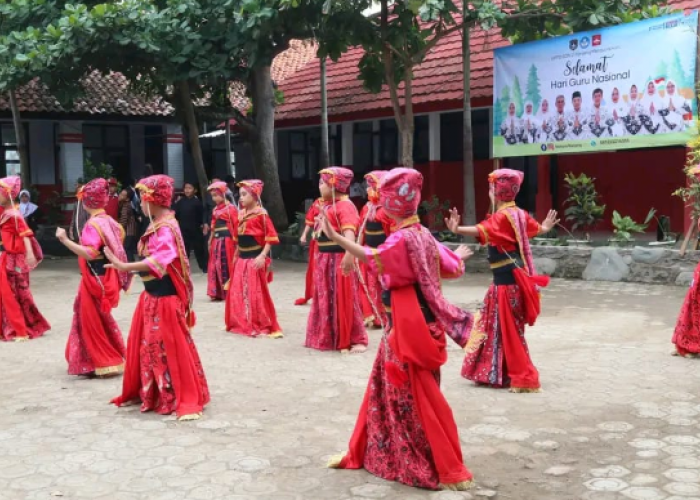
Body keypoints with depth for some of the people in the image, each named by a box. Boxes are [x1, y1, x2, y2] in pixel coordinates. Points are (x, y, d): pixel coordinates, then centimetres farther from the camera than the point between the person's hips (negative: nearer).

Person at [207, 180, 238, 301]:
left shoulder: (231, 208, -8)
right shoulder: (215, 210, 14)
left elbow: (236, 225, -11)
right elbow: (213, 227, 17)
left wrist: (235, 241, -14)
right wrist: (210, 241, 14)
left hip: (226, 240, -7)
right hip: (216, 241, 7)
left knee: (227, 266, -3)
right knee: (216, 266, 8)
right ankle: (218, 293, 15)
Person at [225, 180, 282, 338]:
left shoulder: (261, 214, -12)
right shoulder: (241, 214, 11)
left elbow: (270, 237, -15)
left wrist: (262, 256, -20)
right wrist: (236, 255, 16)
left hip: (255, 259, -8)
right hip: (241, 259, 8)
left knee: (256, 294, -3)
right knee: (237, 293, 12)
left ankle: (264, 326, 6)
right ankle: (241, 324, 25)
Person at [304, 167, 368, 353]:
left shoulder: (345, 206, -17)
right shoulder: (327, 206, 13)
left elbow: (349, 231, -32)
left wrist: (349, 254, -45)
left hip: (339, 258, -10)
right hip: (324, 258, 10)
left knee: (344, 300, -5)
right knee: (325, 300, 17)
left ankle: (357, 340, 5)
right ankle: (326, 337, 29)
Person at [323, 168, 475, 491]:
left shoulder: (403, 238, -20)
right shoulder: (423, 235, 7)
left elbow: (375, 259, -38)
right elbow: (452, 268, 14)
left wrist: (336, 238, -44)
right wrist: (459, 256, 36)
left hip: (411, 328, -9)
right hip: (408, 325, 9)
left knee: (419, 398, -1)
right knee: (385, 387, 18)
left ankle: (449, 472, 9)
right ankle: (362, 453, 31)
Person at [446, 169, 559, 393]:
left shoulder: (503, 216, -17)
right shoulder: (519, 214, 10)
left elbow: (482, 231, -35)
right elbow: (537, 228, 29)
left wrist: (457, 229, -49)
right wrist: (545, 227, 53)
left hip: (508, 280, -9)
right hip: (510, 278, 9)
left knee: (510, 329, -2)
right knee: (500, 326, 17)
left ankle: (524, 378, 3)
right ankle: (497, 373, 25)